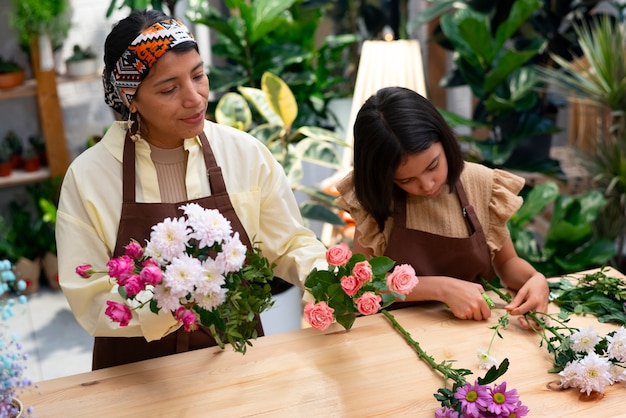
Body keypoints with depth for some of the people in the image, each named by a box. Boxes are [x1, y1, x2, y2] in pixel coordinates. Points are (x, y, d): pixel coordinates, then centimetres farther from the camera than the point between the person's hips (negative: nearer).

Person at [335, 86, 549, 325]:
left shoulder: (482, 184, -6)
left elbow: (507, 262, 6)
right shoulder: (377, 197, -10)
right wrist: (441, 288, -20)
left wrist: (535, 279, -15)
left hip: (474, 324, 2)